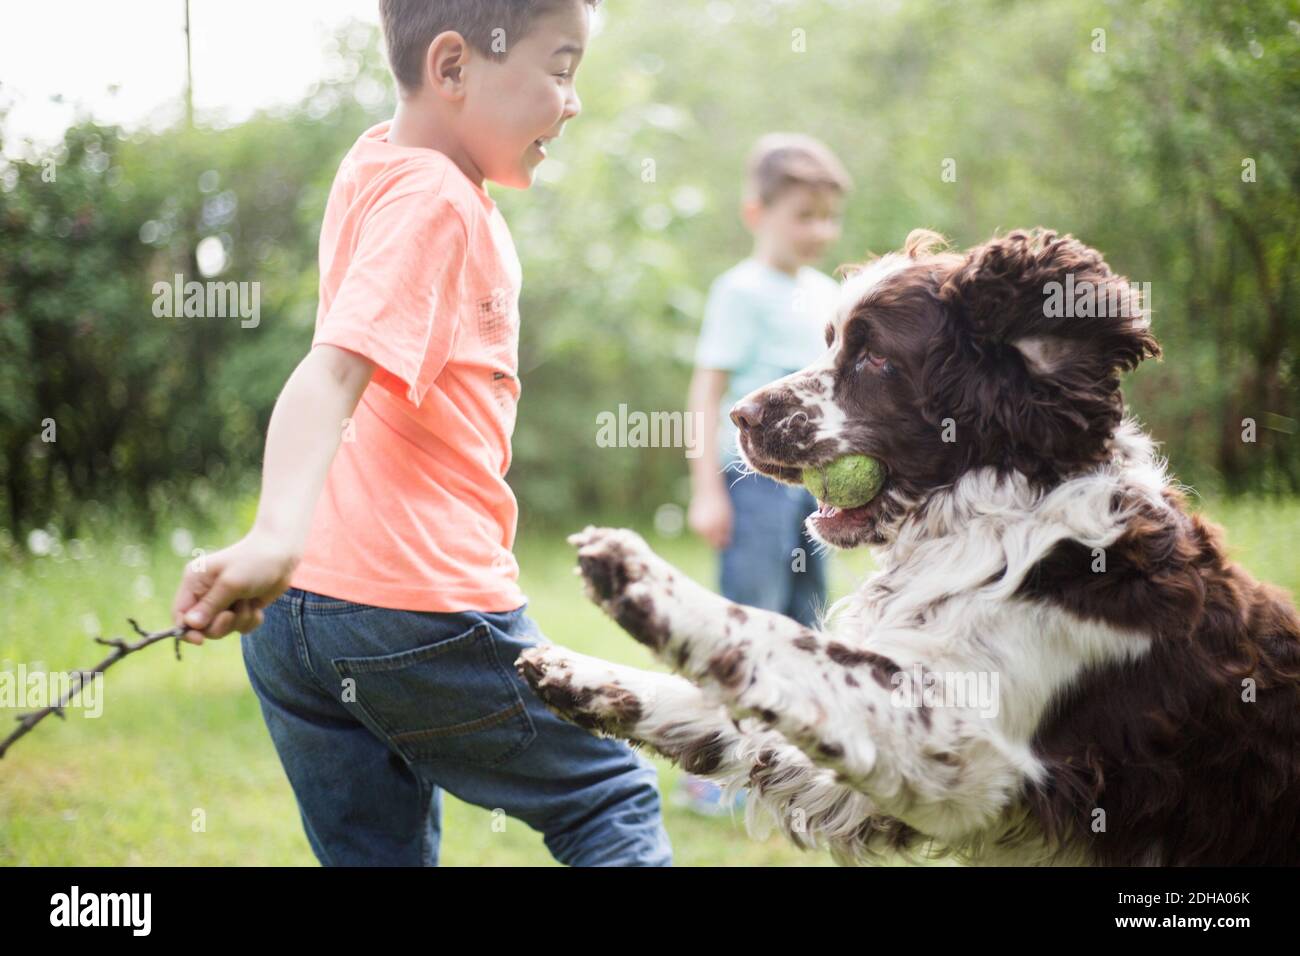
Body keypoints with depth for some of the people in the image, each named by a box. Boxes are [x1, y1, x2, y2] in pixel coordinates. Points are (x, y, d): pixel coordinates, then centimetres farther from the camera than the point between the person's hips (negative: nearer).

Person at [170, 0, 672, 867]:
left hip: (299, 605, 8)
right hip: (424, 608, -8)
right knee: (612, 801, 11)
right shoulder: (435, 201, -14)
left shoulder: (379, 160, 12)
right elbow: (334, 370, -30)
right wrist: (278, 536, -43)